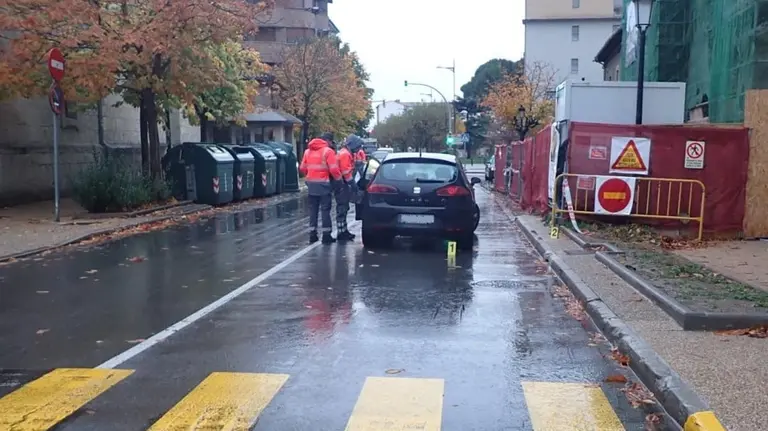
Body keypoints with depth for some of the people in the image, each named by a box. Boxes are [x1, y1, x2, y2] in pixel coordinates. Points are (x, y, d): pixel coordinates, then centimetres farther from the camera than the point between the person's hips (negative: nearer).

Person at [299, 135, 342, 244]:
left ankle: (312, 235, 14)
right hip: (323, 184, -5)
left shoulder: (308, 151, 10)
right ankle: (326, 235, 2)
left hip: (311, 184, 5)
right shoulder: (327, 151, -8)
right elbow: (334, 169, -15)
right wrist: (339, 179, -1)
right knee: (325, 210, 1)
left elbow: (302, 168, 12)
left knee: (313, 210, 12)